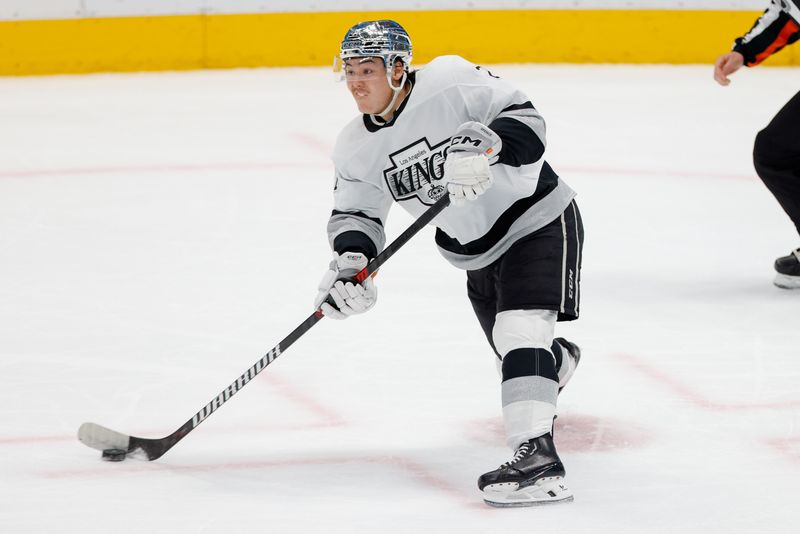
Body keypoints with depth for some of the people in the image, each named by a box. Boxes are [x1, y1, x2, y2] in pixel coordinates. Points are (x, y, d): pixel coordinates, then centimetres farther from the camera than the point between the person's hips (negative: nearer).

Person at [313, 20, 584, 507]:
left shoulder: (451, 81, -23)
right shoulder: (356, 149, -3)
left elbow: (524, 118, -24)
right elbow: (356, 212, 3)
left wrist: (482, 144, -42)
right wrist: (350, 259, -17)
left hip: (538, 219, -8)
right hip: (477, 254, 8)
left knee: (520, 330, -25)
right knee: (510, 346, 21)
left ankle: (538, 457, -33)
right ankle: (559, 361, 60)